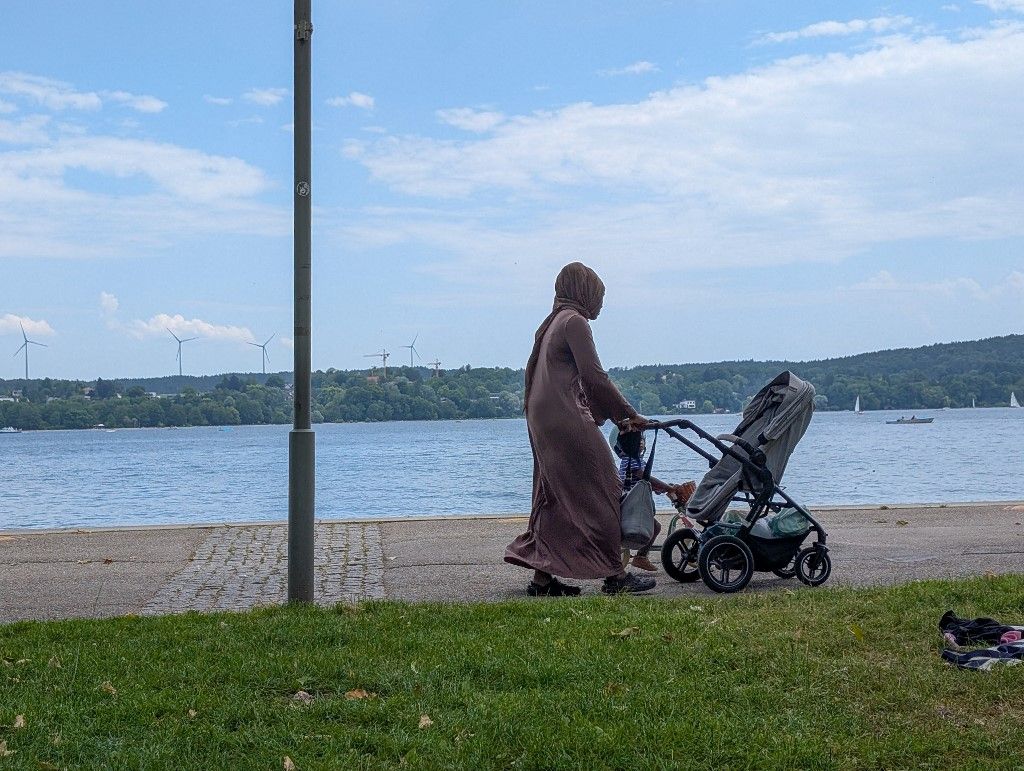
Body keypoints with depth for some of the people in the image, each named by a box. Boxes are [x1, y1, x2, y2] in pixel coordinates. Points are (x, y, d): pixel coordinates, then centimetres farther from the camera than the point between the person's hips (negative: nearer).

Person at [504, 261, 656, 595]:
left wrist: (617, 417, 17)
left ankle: (541, 577, 11)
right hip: (566, 420, -10)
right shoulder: (574, 321, -8)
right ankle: (613, 574, -1)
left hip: (542, 422, 10)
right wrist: (630, 415, -5)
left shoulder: (551, 324, 22)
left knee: (554, 498, 11)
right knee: (599, 493, -4)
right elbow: (595, 377, -14)